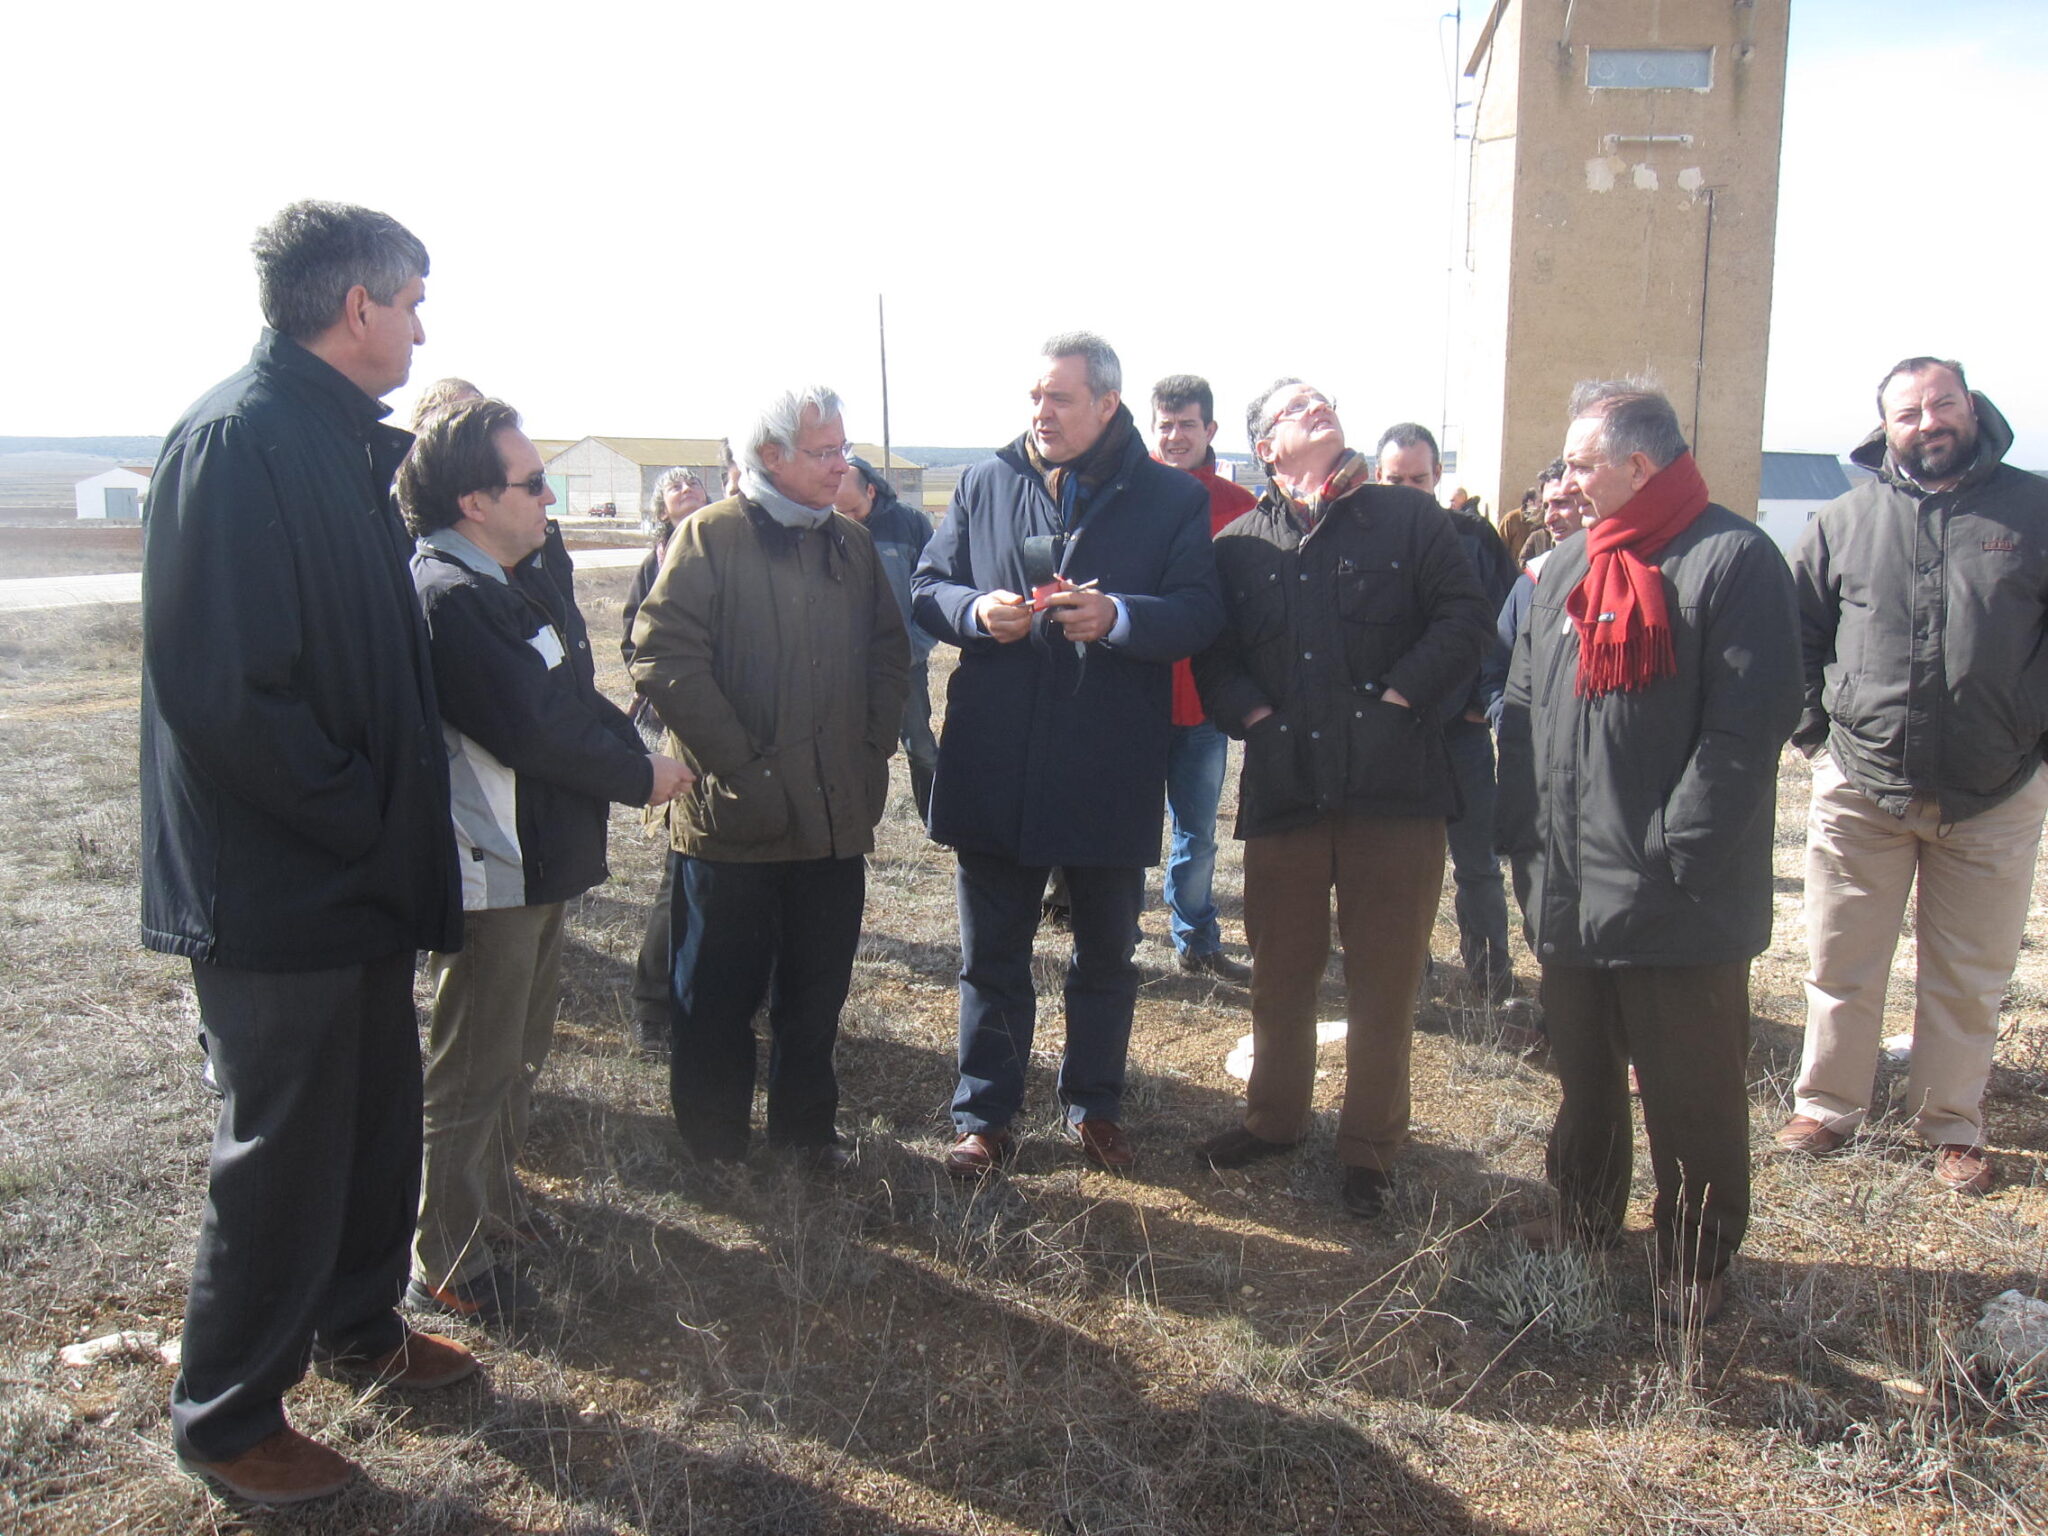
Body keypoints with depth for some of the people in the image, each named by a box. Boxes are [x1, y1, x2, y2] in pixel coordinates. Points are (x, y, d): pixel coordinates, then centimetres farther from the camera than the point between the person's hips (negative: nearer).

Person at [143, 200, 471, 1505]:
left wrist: (396, 827, 8)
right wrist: (360, 822, -18)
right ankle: (227, 1416, 27)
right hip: (277, 887, -9)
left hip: (362, 873, 9)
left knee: (379, 1116, 21)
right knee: (286, 1152, 6)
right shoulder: (238, 440, -20)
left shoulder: (348, 442, 9)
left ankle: (359, 1321, 43)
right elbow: (222, 688, -26)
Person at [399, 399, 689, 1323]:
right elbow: (530, 731, -25)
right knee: (472, 1071, 3)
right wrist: (639, 777, -13)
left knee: (520, 1045, 24)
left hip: (541, 856, 10)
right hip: (489, 867, -10)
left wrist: (633, 748, -4)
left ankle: (493, 1199, 42)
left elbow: (573, 694, 13)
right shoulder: (449, 597, -22)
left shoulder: (530, 571, 7)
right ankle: (447, 1265, 17)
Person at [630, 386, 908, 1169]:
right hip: (735, 816, -5)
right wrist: (740, 768, -16)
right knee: (720, 993, 8)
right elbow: (665, 658, -14)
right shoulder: (710, 536, -6)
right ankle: (715, 1149, 24)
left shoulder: (853, 543, 12)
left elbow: (889, 651, 17)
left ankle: (805, 1125, 32)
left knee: (817, 988, 15)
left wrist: (874, 753, 5)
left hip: (836, 813, 5)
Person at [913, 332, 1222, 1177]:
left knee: (1106, 955, 15)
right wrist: (975, 610, -15)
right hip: (993, 767, 1)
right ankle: (983, 1116, 26)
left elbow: (1199, 614, -7)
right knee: (990, 955, 11)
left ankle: (1094, 1106, 34)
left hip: (1110, 773, -1)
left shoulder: (1173, 498, 0)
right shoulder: (983, 484, 7)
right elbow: (927, 587, 8)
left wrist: (1117, 617, -25)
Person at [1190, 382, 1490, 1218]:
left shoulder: (1409, 517, 4)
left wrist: (1399, 698, -10)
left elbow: (1465, 618, -2)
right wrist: (1253, 715, -7)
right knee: (1278, 971, 14)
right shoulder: (1239, 545, 10)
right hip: (1282, 788, 2)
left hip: (1393, 788, -2)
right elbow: (1211, 656, 8)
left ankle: (1370, 1147, 20)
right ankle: (1274, 1117, 34)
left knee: (1384, 977, 5)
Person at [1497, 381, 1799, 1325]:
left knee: (1692, 1099, 6)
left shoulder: (1733, 561, -10)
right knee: (1582, 1080, 21)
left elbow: (1749, 723, -17)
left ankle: (1695, 1265, 23)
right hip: (1570, 893, 7)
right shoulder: (1567, 570, 13)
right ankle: (1583, 1226, 38)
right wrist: (1526, 833, 5)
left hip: (1681, 906, -7)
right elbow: (1524, 709, 15)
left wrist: (1680, 856, -19)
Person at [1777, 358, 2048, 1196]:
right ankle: (1827, 1105, 26)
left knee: (1970, 977, 12)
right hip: (1860, 792, 0)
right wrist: (1817, 733, 2)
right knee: (1842, 967, 10)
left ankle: (1952, 1123, 27)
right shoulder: (1844, 520, 2)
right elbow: (1795, 635, 10)